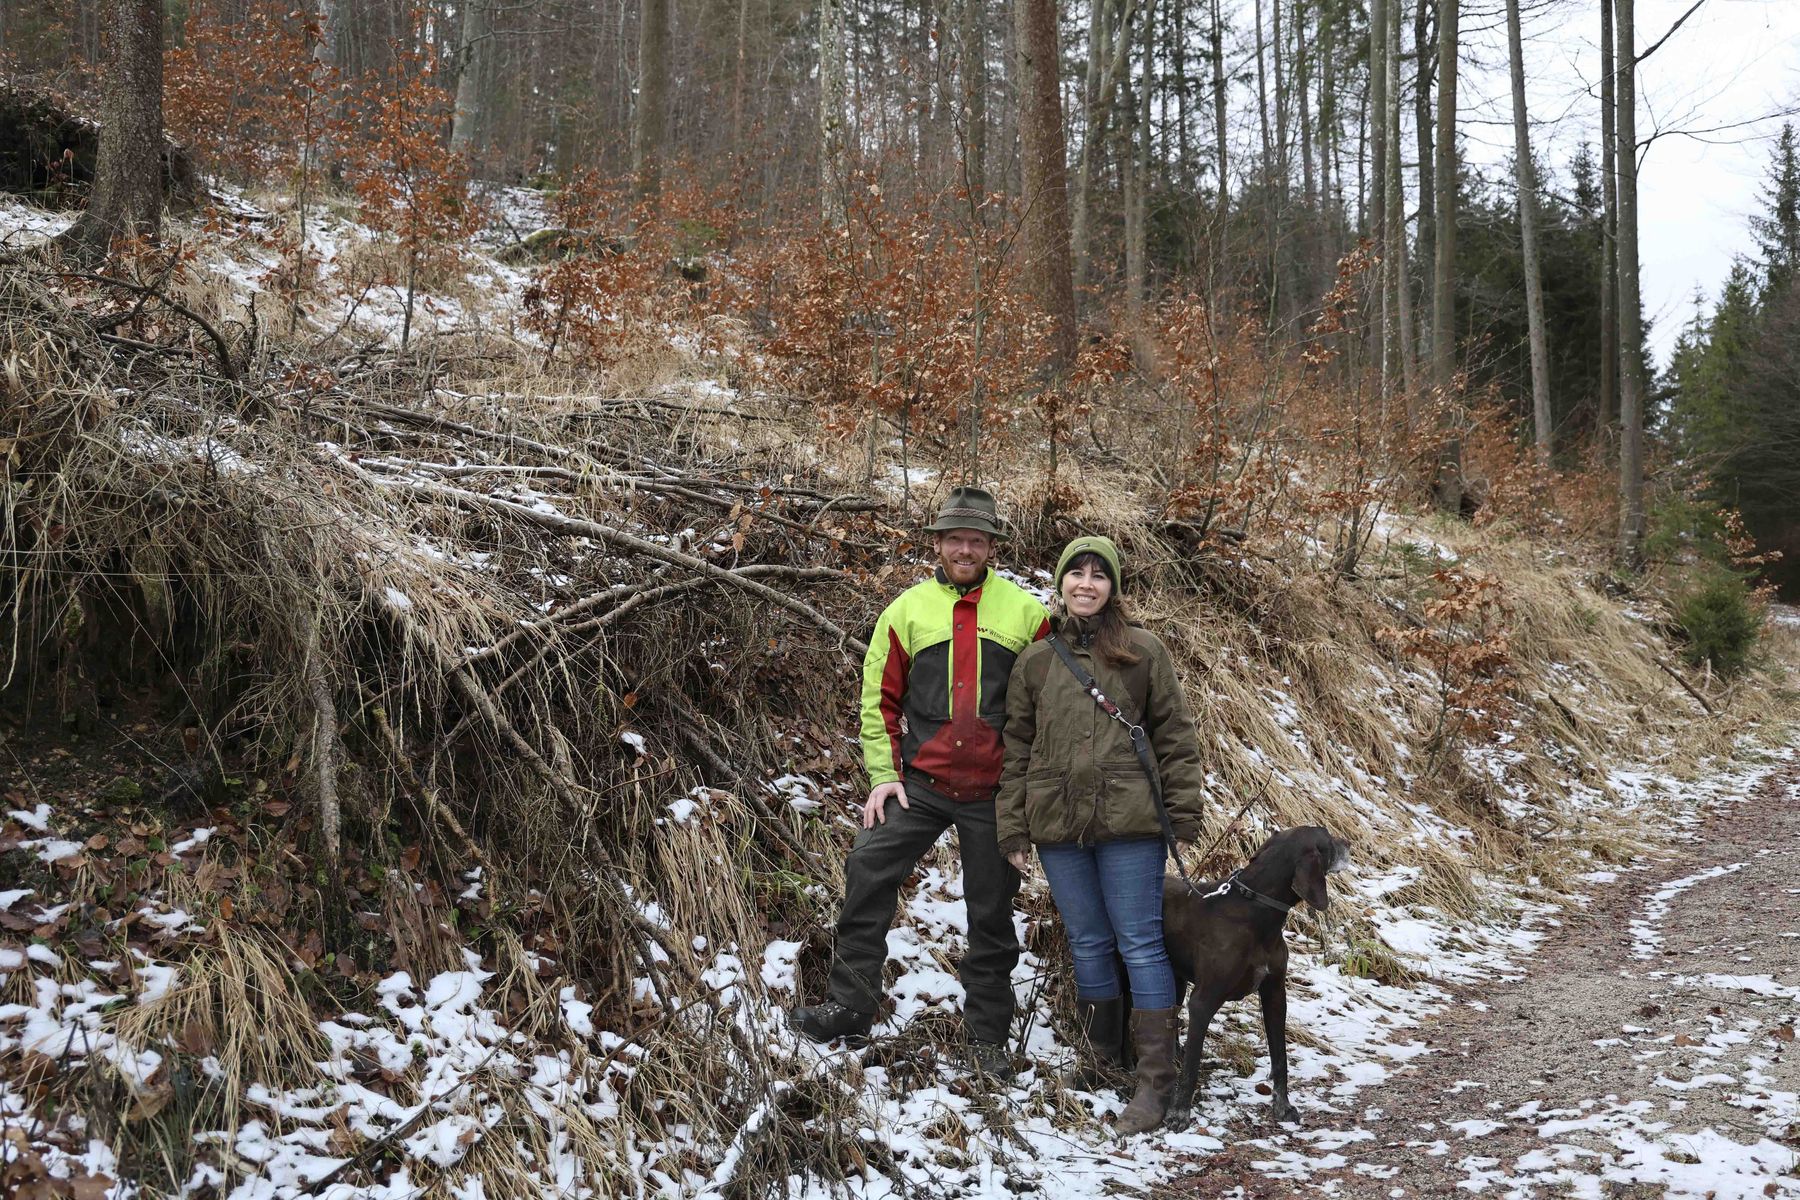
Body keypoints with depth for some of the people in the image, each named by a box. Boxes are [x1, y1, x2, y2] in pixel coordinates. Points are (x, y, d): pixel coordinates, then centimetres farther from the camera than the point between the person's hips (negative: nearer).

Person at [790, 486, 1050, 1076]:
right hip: (919, 783, 1)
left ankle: (987, 1032, 22)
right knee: (868, 870, -10)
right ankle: (851, 1001, 5)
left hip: (995, 792, -1)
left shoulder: (1026, 612, 1)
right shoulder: (907, 610, 4)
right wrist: (883, 773, -1)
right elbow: (880, 698, 7)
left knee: (991, 910, 8)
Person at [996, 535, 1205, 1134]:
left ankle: (1157, 1078, 1)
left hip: (1129, 823, -3)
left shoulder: (1144, 651, 2)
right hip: (1058, 826, 3)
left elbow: (1174, 735, 3)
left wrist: (1184, 812, -2)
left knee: (1140, 944, -3)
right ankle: (1104, 1053, 28)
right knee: (1088, 944, 13)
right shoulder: (1035, 661, 9)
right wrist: (1013, 829, 6)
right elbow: (1017, 748, 11)